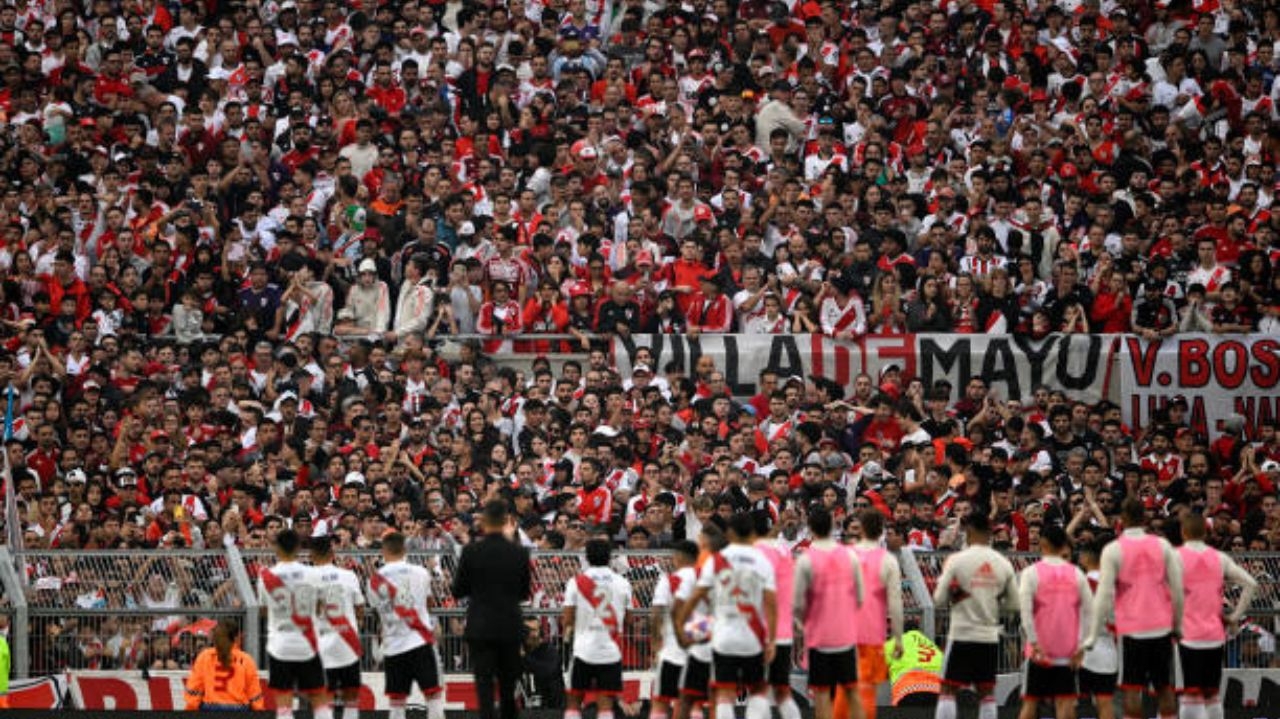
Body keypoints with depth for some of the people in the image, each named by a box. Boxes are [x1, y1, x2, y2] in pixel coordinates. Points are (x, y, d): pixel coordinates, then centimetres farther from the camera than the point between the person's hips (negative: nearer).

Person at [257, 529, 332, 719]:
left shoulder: (266, 576, -6)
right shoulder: (313, 574, -5)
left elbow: (264, 609, 7)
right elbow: (319, 608, 6)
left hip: (279, 645, -1)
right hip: (307, 646, 1)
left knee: (283, 704, -1)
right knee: (319, 700, 10)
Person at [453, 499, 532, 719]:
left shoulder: (471, 552, -10)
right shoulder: (519, 553, -4)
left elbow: (457, 592, -1)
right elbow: (525, 593, 7)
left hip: (480, 628, -2)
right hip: (510, 628, 2)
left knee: (484, 685, -3)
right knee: (508, 684, 15)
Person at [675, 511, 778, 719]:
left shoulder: (716, 560, -1)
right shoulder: (762, 561, 0)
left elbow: (696, 596, -3)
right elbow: (770, 602, -7)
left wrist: (678, 625, 7)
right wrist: (771, 640, -6)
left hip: (724, 638, -1)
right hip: (754, 639, 1)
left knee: (725, 694, 1)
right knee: (758, 691, 14)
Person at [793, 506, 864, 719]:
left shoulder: (806, 560, -12)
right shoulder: (850, 555, 0)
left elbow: (798, 605, -10)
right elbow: (860, 598, 4)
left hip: (819, 636, -4)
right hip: (847, 634, 4)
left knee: (821, 692, 1)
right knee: (851, 690, 10)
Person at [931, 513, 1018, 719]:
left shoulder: (956, 560, -9)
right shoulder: (1003, 563, 2)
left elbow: (939, 601, -6)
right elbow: (1014, 604, 6)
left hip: (962, 634, -3)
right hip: (990, 636, 3)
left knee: (948, 690, 1)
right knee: (987, 692, 10)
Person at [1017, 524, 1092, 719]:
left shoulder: (1032, 572, -5)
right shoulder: (1076, 573, 3)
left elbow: (1025, 610, -15)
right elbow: (1089, 611, 0)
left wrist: (1034, 643, -14)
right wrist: (1081, 647, 1)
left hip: (1040, 650, -2)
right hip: (1068, 650, 2)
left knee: (1030, 702, 6)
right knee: (1065, 701, 2)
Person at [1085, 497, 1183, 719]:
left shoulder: (1113, 550, -5)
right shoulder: (1162, 545, 4)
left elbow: (1105, 595, -9)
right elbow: (1178, 589, 2)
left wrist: (1093, 636, -6)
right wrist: (1178, 625, 13)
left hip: (1131, 628, -3)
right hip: (1162, 627, 3)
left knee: (1131, 688, -1)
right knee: (1164, 686, 10)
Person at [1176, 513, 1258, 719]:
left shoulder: (1176, 557, -5)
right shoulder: (1220, 558, 6)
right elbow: (1251, 584, 4)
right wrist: (1235, 616, 8)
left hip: (1187, 636, -4)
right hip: (1215, 636, 4)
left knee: (1190, 695, -4)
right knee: (1212, 694, 15)